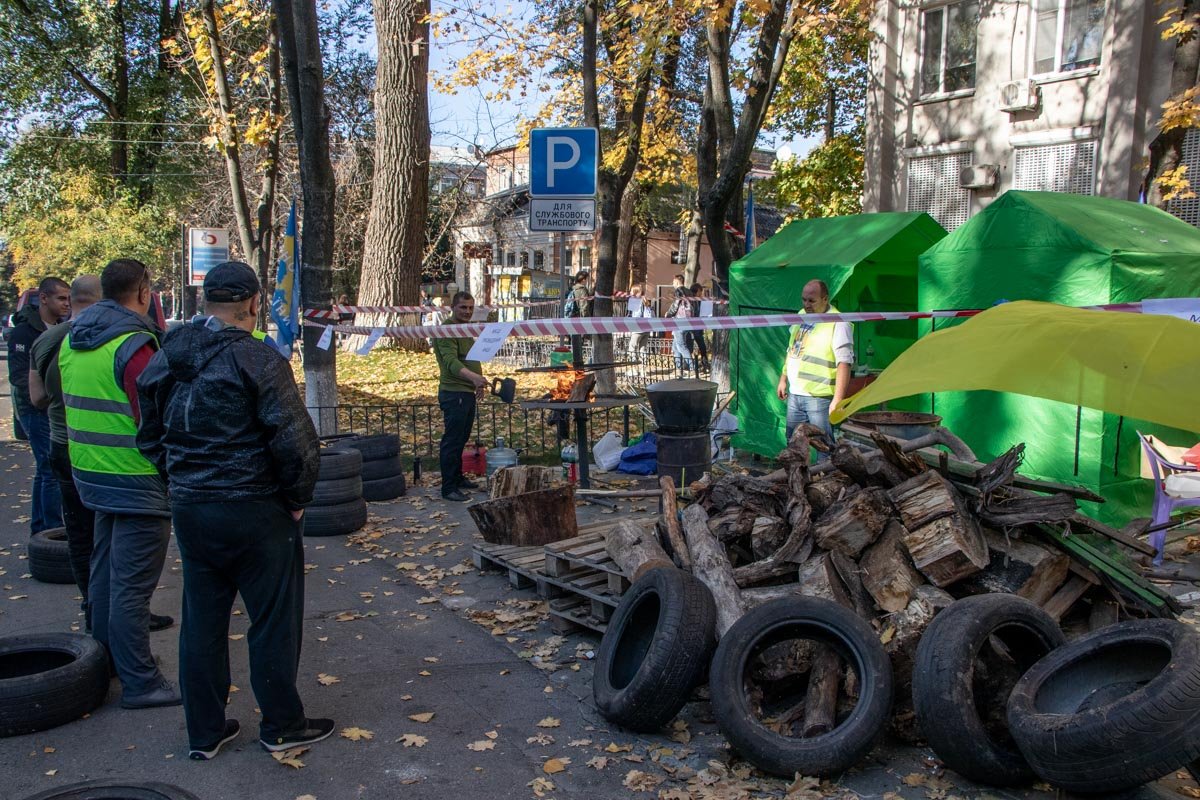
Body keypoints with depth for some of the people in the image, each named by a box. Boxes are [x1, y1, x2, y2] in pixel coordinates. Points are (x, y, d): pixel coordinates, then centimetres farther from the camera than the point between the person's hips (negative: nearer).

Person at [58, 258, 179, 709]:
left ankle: (105, 660, 35)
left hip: (91, 472, 9)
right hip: (137, 481, -9)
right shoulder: (134, 345, -20)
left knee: (104, 570, 21)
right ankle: (139, 683, 6)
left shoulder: (72, 340, 8)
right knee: (132, 584, -2)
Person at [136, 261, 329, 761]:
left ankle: (204, 732, 27)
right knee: (273, 620, 9)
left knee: (201, 621, 16)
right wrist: (296, 498, -5)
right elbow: (294, 441, -19)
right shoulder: (257, 360, -16)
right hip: (254, 511, -6)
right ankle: (281, 725, 22)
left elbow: (150, 437, 13)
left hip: (188, 509, 6)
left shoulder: (165, 360, 5)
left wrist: (182, 481, 18)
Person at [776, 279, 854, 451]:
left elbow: (844, 364, -20)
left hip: (819, 398, -8)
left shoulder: (838, 324, -14)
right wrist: (783, 379, 22)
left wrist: (838, 399, -25)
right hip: (795, 394, 8)